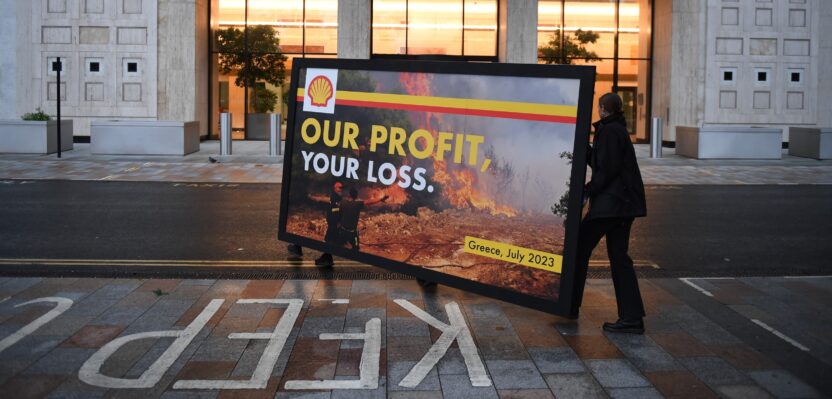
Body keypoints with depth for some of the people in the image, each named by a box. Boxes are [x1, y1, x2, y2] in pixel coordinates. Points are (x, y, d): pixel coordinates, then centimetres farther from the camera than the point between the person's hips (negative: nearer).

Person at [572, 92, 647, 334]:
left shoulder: (609, 131, -11)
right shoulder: (617, 130, 19)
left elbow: (608, 169, -19)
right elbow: (597, 162, 23)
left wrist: (588, 190, -13)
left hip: (612, 202, -10)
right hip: (624, 203, 10)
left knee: (580, 248, 2)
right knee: (618, 256, 8)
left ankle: (570, 306, 11)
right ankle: (631, 317, 5)